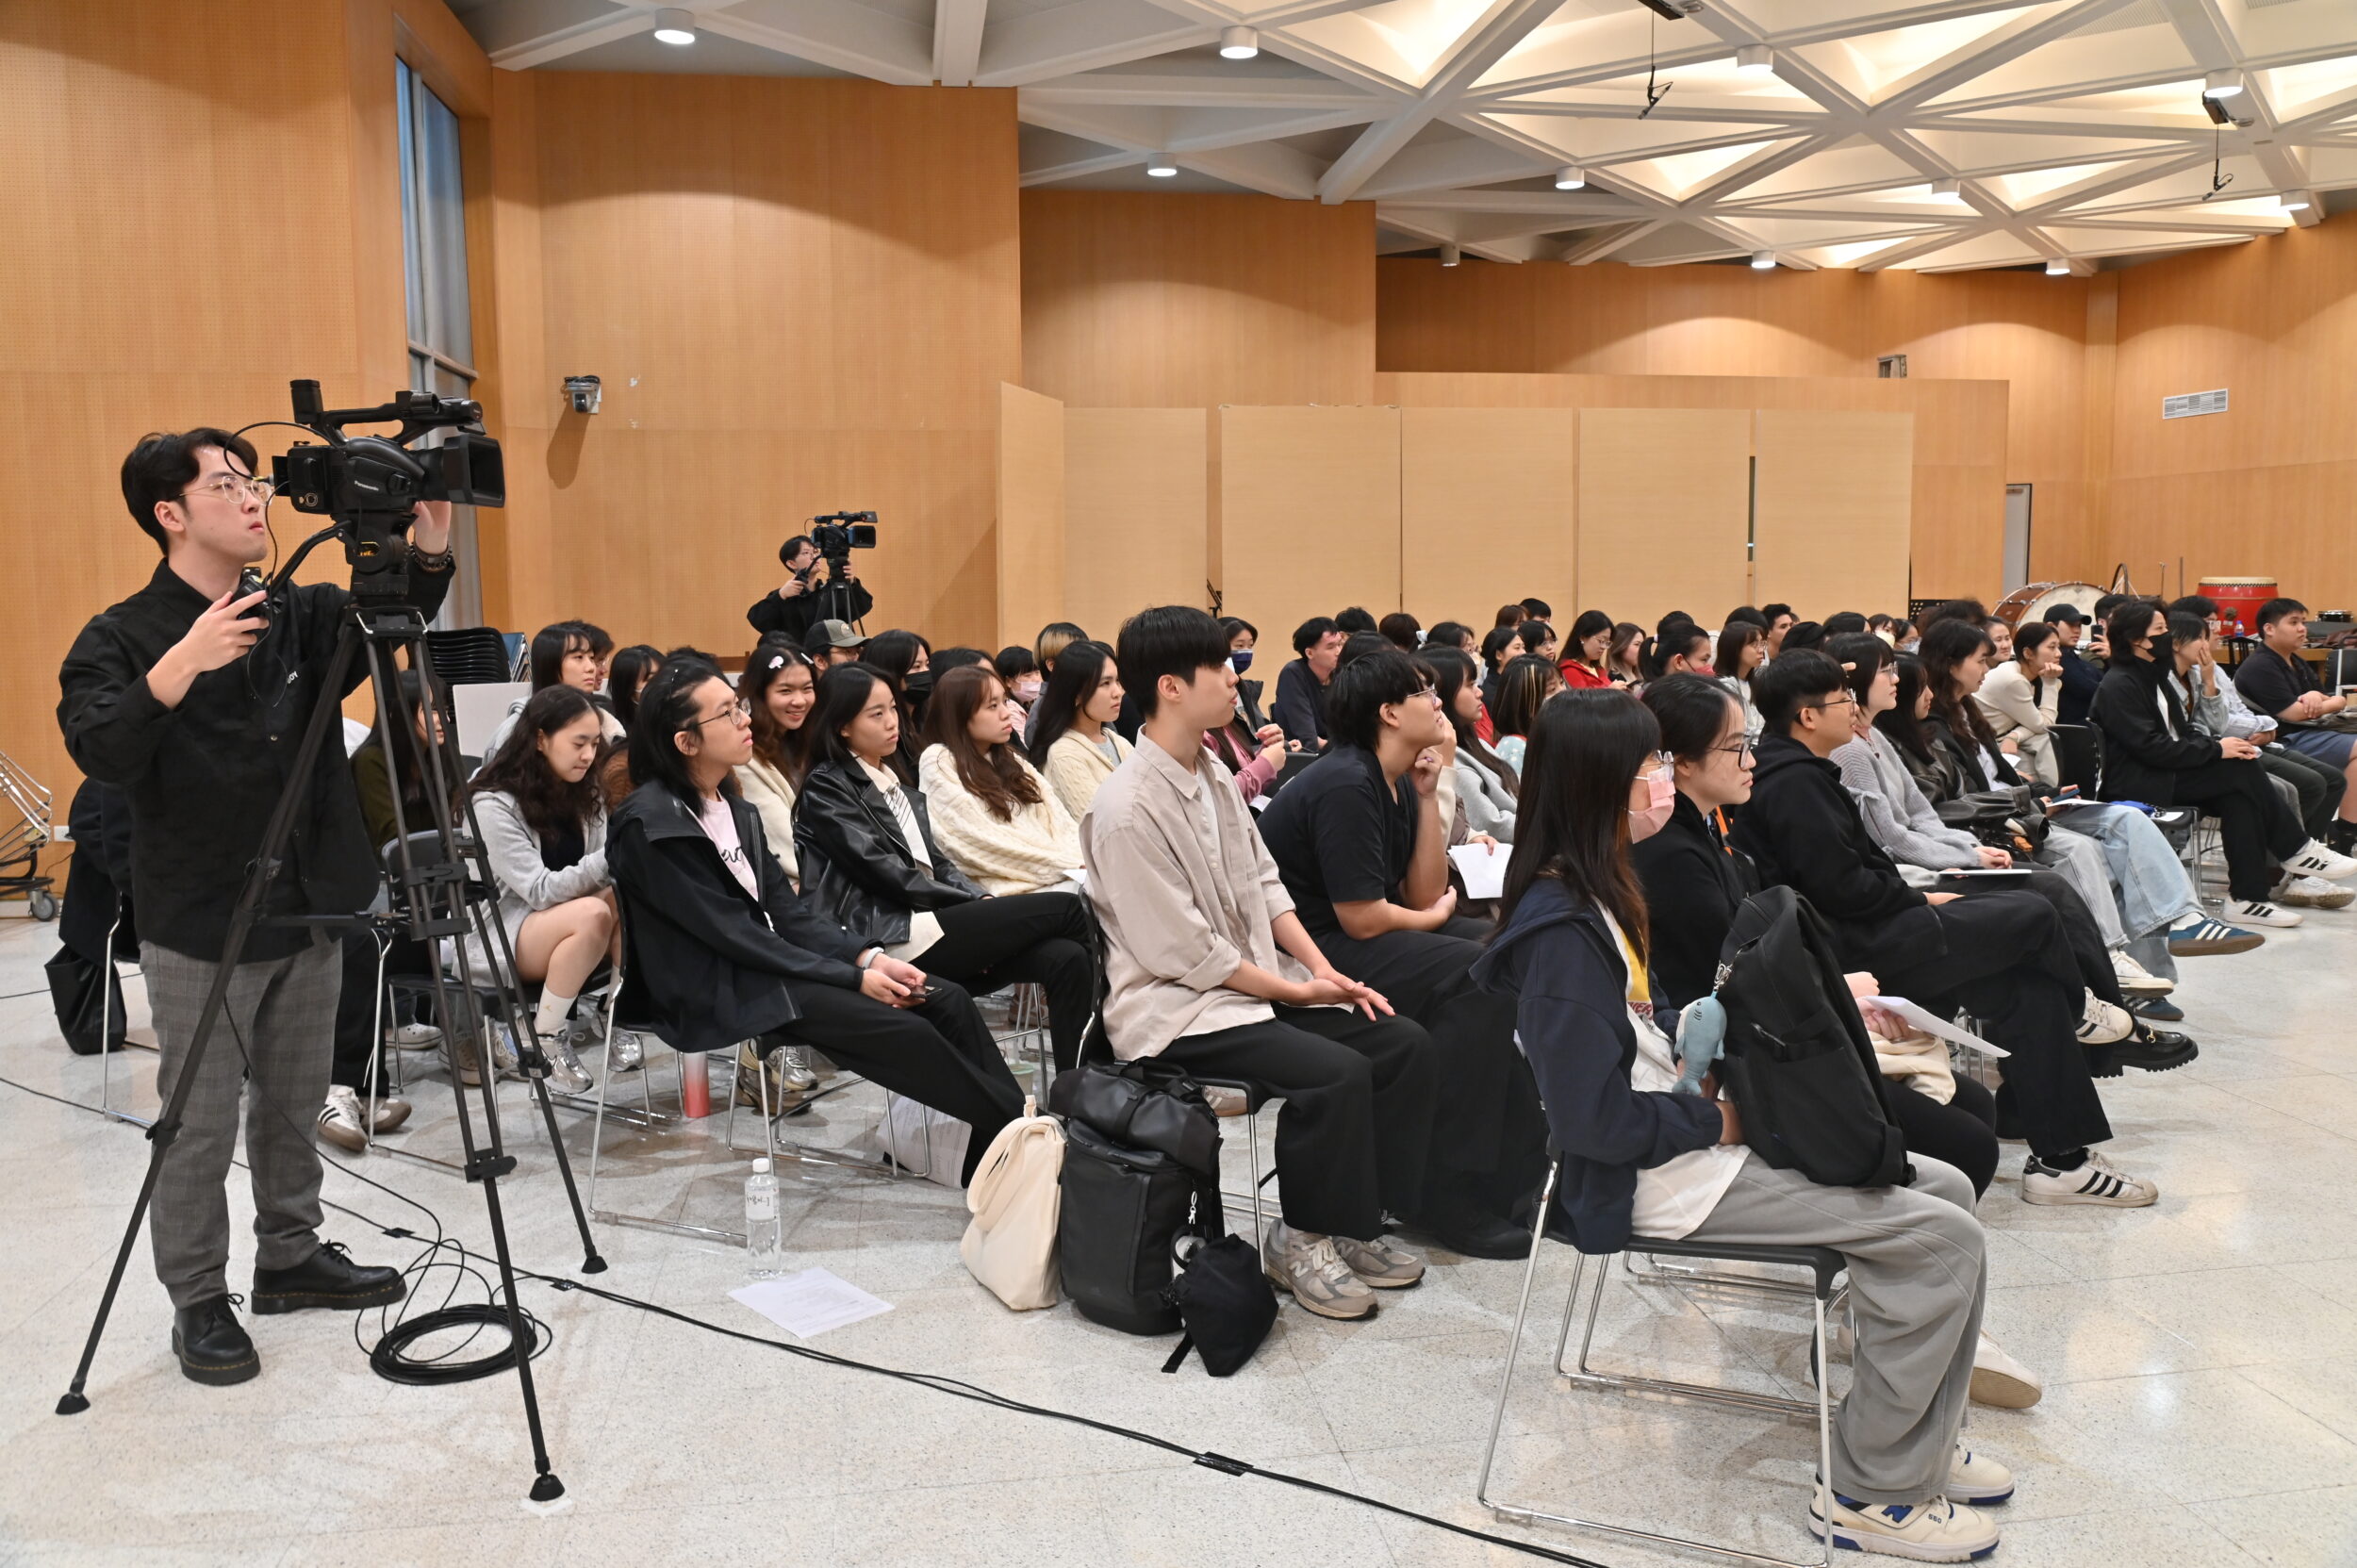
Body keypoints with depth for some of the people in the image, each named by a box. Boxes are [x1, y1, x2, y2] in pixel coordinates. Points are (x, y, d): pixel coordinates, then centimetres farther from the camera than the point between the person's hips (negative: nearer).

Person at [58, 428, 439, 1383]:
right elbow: (97, 751, -23)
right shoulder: (120, 639, -9)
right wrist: (176, 670, -39)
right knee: (199, 1128, 5)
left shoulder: (296, 616, 6)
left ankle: (291, 1257, 34)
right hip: (200, 930, -5)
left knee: (294, 1107, 17)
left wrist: (428, 546, -22)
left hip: (307, 915, 5)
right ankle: (198, 1304, 19)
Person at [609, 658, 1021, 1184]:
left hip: (769, 961, 8)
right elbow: (733, 934, -18)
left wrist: (868, 957, -8)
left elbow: (786, 909, 8)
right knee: (904, 1029, -23)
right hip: (715, 996, -8)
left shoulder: (731, 806, 11)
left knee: (948, 999, -8)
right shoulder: (650, 825, -14)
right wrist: (853, 978, -19)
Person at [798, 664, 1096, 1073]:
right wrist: (976, 905, -9)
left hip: (928, 917, 7)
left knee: (1067, 958, -19)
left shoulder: (896, 784, 24)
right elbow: (884, 871, -10)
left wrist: (982, 901, -2)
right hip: (892, 937, -7)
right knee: (1065, 909, -16)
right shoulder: (826, 787, 0)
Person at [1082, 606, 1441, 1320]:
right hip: (1176, 1010, -9)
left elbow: (1263, 883, 13)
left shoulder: (1211, 775, 8)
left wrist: (1321, 967, -2)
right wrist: (1295, 991, -13)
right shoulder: (1130, 807, -20)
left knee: (1407, 1046, -2)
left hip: (1256, 982, 9)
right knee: (1335, 1071, -27)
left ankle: (1355, 1220, 9)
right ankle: (1300, 1240, -5)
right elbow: (1184, 952, -19)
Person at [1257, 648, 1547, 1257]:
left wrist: (1428, 796, -1)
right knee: (1476, 977, -23)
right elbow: (1362, 918, -22)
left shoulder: (1398, 783, 10)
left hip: (1356, 933, 10)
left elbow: (1424, 895, 5)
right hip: (1310, 947, -10)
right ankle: (1445, 1195, -17)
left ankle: (1517, 1161, 9)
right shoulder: (1346, 785, -20)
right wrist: (1432, 919, -2)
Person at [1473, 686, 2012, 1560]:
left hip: (1686, 1128, 10)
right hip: (1653, 1178, -10)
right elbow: (1597, 1118, -24)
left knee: (1943, 1188, 9)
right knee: (1944, 1239, -11)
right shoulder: (1559, 932, -23)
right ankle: (1872, 1493, 3)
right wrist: (1720, 1119, -13)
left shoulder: (1598, 890, 9)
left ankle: (1918, 1443, 22)